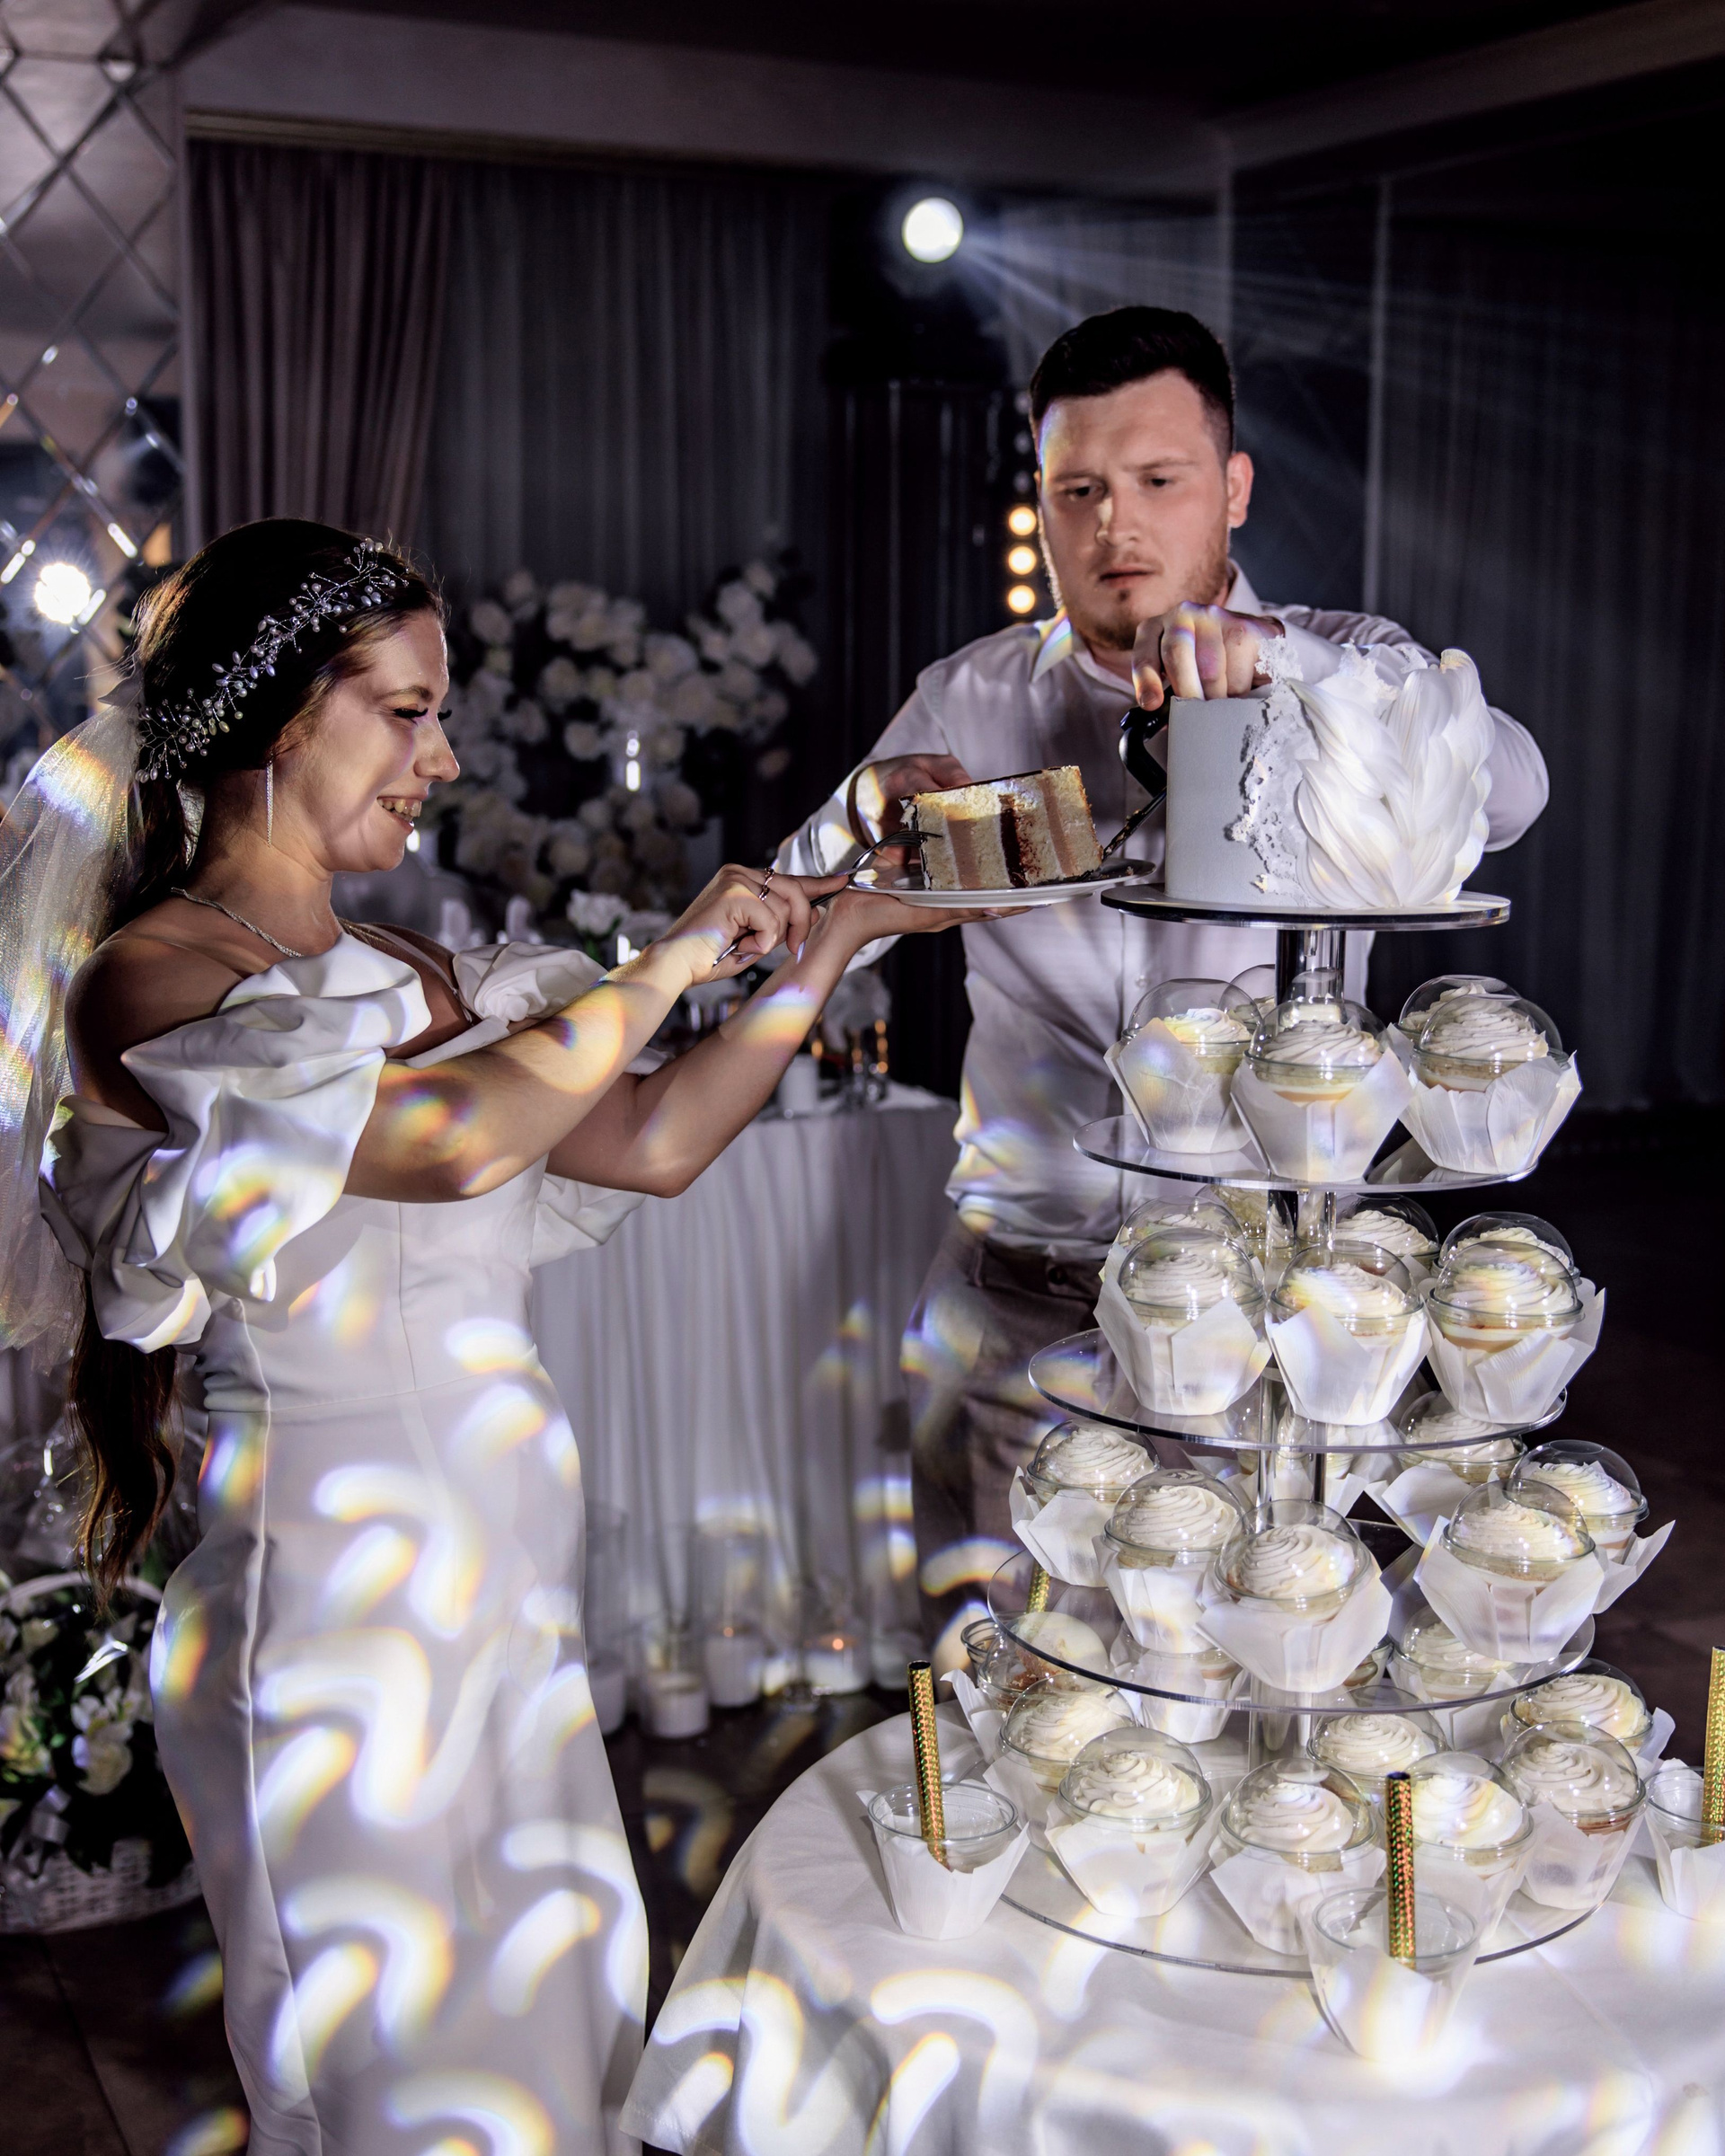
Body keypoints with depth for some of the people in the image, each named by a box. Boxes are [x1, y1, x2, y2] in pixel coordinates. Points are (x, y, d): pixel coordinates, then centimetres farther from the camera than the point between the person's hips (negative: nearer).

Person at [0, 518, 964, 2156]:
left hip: (506, 1587, 7)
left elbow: (653, 1140, 11)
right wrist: (670, 959, -15)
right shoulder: (148, 980, -14)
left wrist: (827, 941, 7)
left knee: (554, 2012, 17)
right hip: (330, 1590, -7)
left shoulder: (409, 974, 10)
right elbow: (451, 1141, -27)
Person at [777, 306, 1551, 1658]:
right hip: (1019, 1297, 2)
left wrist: (1278, 664, -34)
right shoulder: (970, 701, 7)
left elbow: (1505, 791, -19)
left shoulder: (1345, 675, 1)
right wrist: (873, 813, -17)